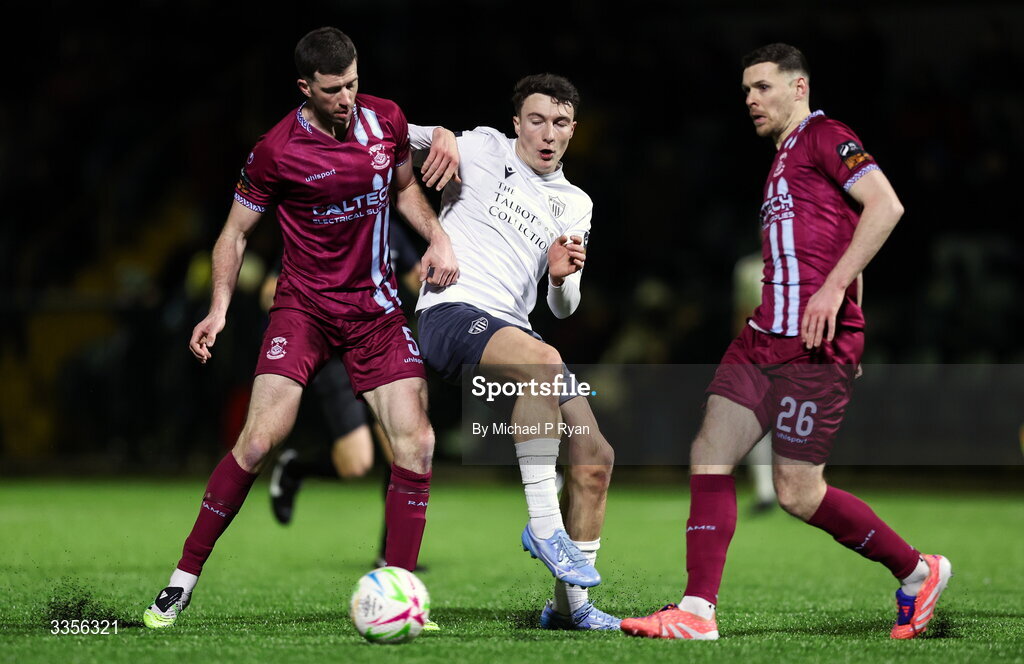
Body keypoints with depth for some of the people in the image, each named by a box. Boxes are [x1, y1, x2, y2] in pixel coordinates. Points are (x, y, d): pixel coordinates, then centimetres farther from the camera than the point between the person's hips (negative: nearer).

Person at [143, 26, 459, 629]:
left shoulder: (387, 121, 0)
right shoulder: (277, 150, -11)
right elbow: (236, 231, 0)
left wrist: (437, 235, 1)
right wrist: (219, 309, -11)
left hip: (377, 308, 4)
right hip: (304, 304, -4)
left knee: (416, 443, -10)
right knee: (260, 438, -19)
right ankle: (184, 579, -6)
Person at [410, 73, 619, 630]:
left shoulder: (575, 205, 20)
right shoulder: (484, 150, 7)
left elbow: (563, 308, 19)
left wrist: (561, 277, -5)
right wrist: (440, 138, -9)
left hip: (512, 329, 6)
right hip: (452, 309, -6)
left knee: (595, 456, -4)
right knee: (543, 362, -38)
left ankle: (570, 604, 9)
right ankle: (543, 525, -32)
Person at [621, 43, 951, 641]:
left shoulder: (824, 137, -3)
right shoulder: (783, 160, 24)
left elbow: (885, 205, -16)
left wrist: (833, 289, -22)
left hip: (815, 344, -9)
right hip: (766, 336, 9)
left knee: (798, 491, -7)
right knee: (710, 454, -4)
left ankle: (917, 572, 11)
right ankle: (697, 612, -5)